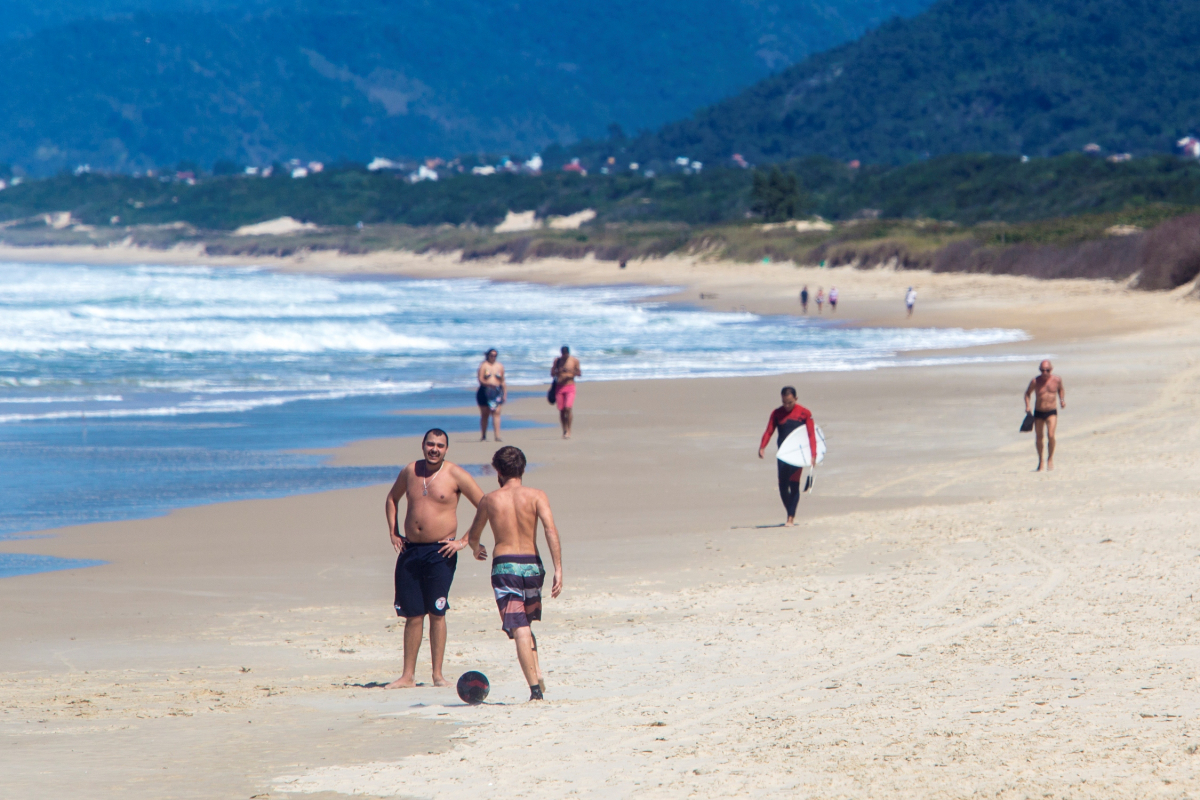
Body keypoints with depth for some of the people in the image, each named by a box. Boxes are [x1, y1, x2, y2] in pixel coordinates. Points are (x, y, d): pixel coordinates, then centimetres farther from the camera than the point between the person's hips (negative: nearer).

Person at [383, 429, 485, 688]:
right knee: (413, 615, 5)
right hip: (410, 550, 4)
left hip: (440, 552, -4)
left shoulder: (455, 475, -3)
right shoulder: (410, 472, 9)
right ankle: (408, 675, 8)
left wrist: (465, 541, -8)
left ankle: (438, 674, 3)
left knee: (436, 613, -3)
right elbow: (392, 499, 27)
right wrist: (393, 532, 16)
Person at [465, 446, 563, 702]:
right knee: (526, 622, 24)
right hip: (532, 565, 2)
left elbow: (473, 536, 20)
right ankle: (538, 672, 7)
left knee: (520, 630, -5)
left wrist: (476, 548, 44)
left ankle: (535, 687, -15)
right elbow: (550, 530, -12)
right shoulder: (536, 496, 3)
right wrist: (558, 569, -14)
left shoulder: (490, 500, 6)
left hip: (504, 566, -2)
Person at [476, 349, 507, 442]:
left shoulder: (500, 366, 13)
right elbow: (480, 380, -8)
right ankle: (483, 436, 13)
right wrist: (489, 384, -25)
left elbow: (503, 382, 16)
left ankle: (497, 436, -21)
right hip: (485, 392, -2)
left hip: (497, 392, 2)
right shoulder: (483, 365, 3)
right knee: (485, 414, 3)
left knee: (496, 413, -13)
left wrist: (505, 394, 11)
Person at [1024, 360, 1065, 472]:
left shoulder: (1057, 380, -4)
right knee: (1039, 438, 7)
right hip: (1038, 412, 1)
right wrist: (1027, 406, -5)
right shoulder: (1035, 381, -8)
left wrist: (1062, 400, 1)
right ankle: (1040, 461, 27)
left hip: (1051, 412, -1)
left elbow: (1060, 389, 18)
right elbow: (1027, 393, 8)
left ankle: (1050, 458, 4)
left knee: (1050, 435, -18)